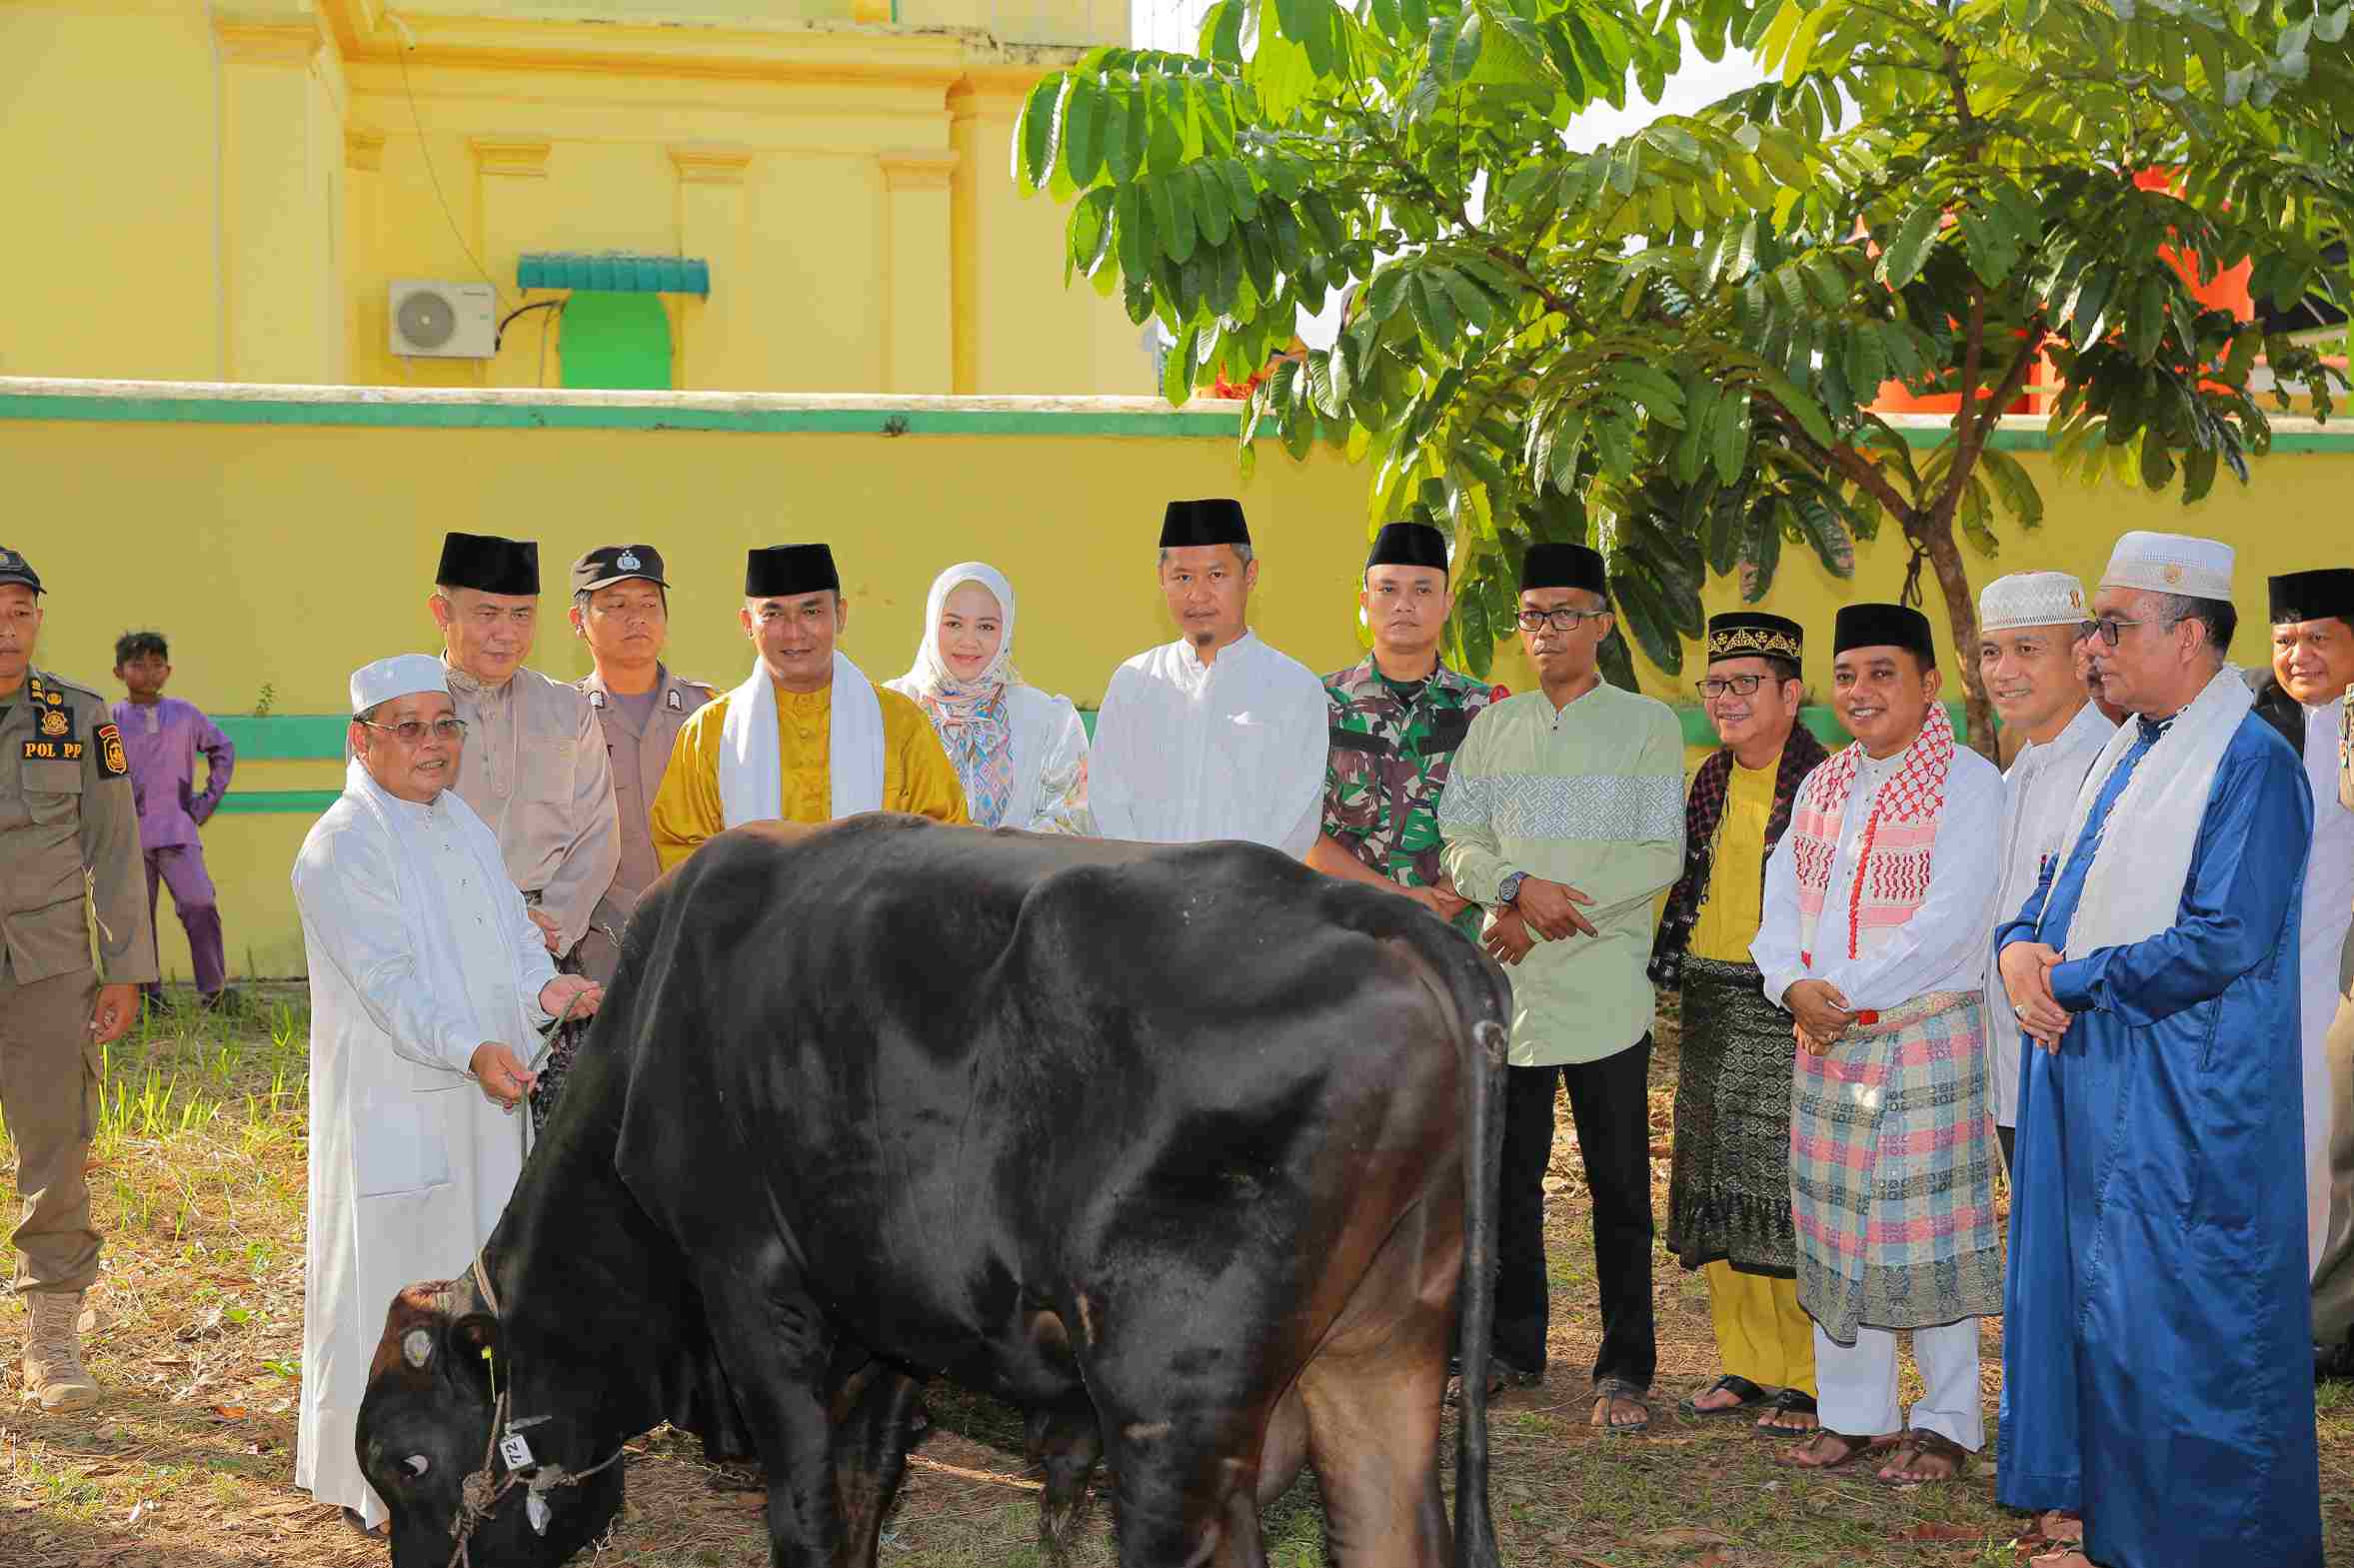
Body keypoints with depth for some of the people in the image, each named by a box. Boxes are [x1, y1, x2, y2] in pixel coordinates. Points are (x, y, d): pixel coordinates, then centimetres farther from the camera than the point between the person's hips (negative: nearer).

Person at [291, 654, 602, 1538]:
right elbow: (389, 979, -22)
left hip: (487, 1102, 8)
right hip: (392, 1107, -8)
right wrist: (471, 1050, -34)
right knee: (387, 1288, -1)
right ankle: (372, 1483, 12)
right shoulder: (341, 848, -12)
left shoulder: (465, 826, 13)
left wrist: (545, 988, -11)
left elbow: (513, 938, 11)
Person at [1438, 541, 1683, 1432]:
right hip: (1508, 983, 3)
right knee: (1507, 1175, 9)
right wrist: (1519, 886, -15)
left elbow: (1660, 858, -5)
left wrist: (1547, 917, -12)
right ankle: (1512, 1348, 22)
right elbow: (1458, 843, 6)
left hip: (1603, 987, -3)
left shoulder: (1647, 725, 2)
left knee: (1619, 1185, 1)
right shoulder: (1492, 728, 13)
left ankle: (1625, 1368, 10)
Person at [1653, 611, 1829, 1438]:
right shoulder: (1708, 783, 13)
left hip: (1792, 1012, -7)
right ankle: (1747, 1365, 21)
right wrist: (1663, 965, 13)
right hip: (1712, 1007, 7)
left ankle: (1808, 1378, 7)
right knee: (1723, 1194, 10)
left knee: (1793, 1191, -4)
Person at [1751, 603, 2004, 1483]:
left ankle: (1946, 1425, 12)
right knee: (1835, 1229, 9)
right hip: (1824, 1043, 6)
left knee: (1927, 1230, -2)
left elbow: (1948, 925, -16)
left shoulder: (1969, 784, -8)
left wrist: (1846, 994, -16)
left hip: (1928, 1037, -6)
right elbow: (1782, 903, 9)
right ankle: (1853, 1415, 21)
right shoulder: (1820, 786, 12)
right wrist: (1794, 986, -10)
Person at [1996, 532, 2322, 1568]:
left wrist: (2071, 978, -14)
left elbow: (2223, 941, -22)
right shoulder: (2125, 752, 13)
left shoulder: (2251, 765, -15)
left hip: (2182, 1103, -9)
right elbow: (2063, 887, 21)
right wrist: (2022, 946, -2)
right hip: (2087, 1075, 9)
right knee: (2090, 1309, 15)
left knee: (2167, 1329, -2)